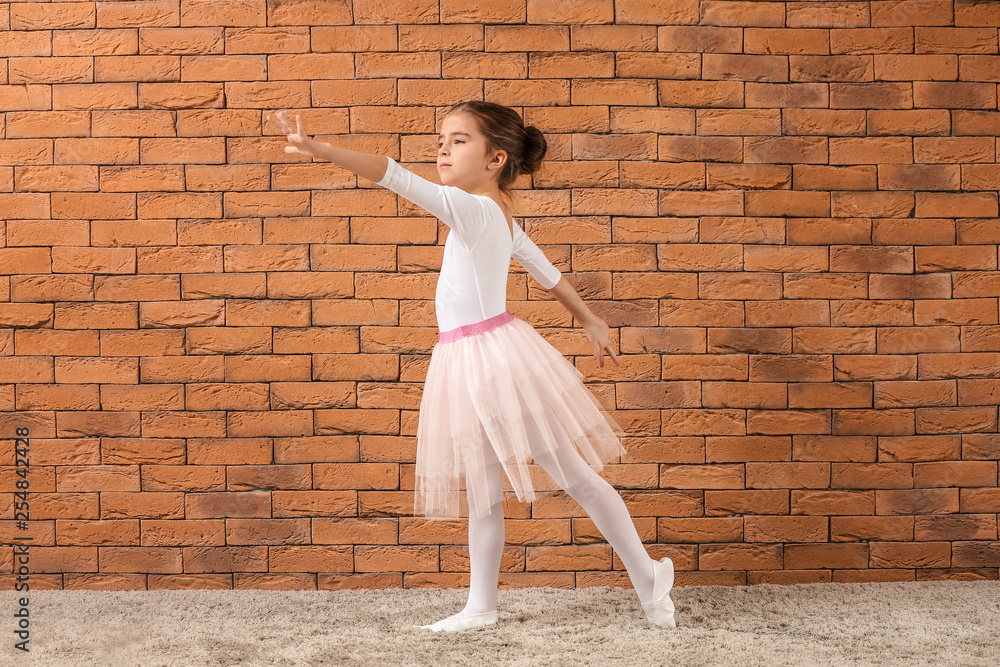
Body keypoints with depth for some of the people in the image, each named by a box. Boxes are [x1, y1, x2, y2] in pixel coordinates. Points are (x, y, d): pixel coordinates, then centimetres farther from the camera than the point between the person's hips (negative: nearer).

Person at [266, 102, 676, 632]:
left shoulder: (471, 208, -16)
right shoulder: (502, 216, 12)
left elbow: (398, 178, -28)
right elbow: (547, 272, 23)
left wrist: (320, 149, -33)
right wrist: (589, 319, 35)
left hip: (494, 354, -9)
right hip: (466, 365, 9)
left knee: (573, 474, 3)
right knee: (482, 493, 13)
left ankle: (647, 577, 16)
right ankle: (481, 607, 23)